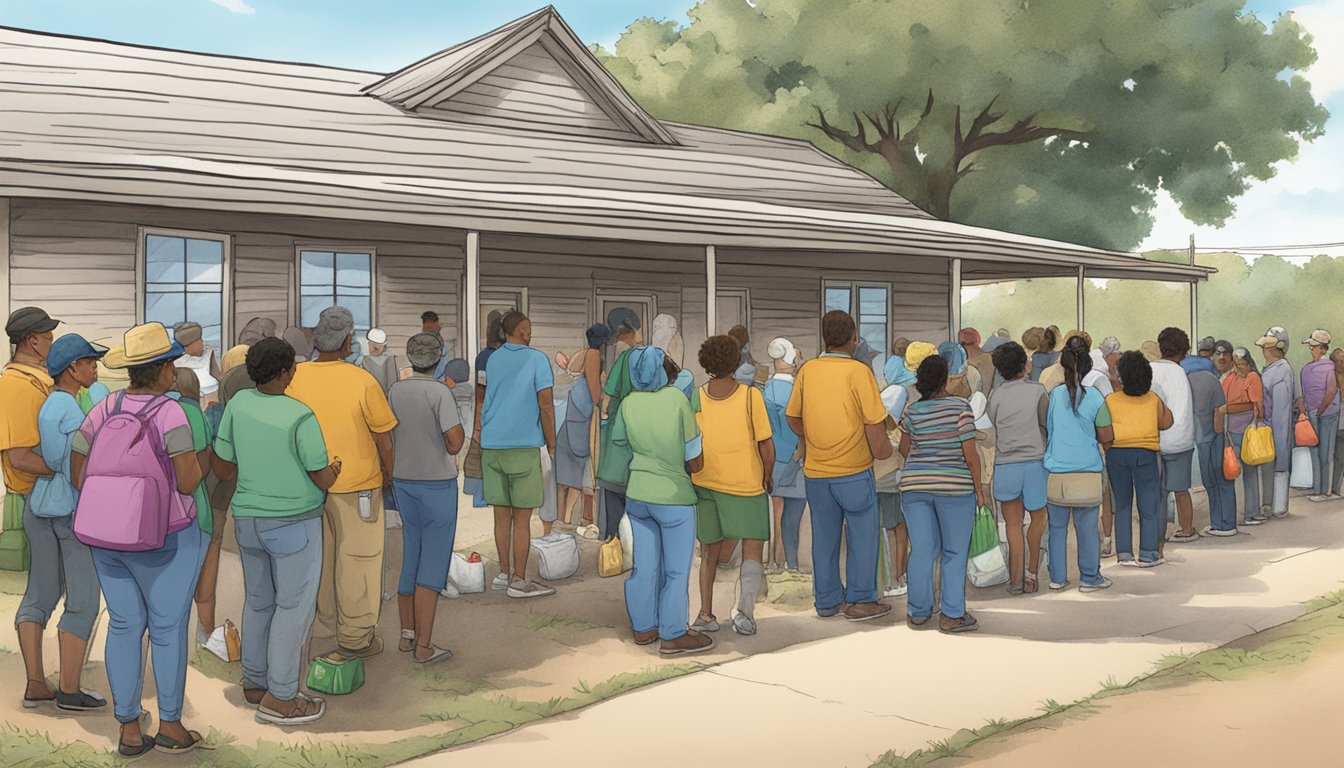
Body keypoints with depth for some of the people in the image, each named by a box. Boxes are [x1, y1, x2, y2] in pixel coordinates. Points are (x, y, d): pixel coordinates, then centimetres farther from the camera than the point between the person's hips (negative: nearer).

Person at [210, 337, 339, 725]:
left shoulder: (239, 403, -3)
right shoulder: (301, 417, -19)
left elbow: (223, 467, 5)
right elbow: (323, 480, -12)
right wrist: (335, 469, 11)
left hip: (247, 518, 6)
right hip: (293, 522, -6)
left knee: (258, 601, 18)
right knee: (294, 605, 2)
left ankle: (255, 682, 28)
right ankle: (279, 698, 5)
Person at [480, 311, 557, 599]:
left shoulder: (491, 359, 10)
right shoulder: (537, 360, -6)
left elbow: (482, 402, 13)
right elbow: (546, 405, -9)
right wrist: (552, 445, -1)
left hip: (491, 446, 6)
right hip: (523, 445, -5)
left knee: (502, 513, 13)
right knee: (522, 517, 0)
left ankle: (504, 572, 20)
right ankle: (519, 581, 2)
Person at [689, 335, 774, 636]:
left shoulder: (695, 398, -6)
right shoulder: (751, 396, -12)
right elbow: (766, 446, -8)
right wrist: (766, 479, 7)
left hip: (705, 484, 3)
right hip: (746, 485, -3)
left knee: (709, 552, 16)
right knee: (753, 552, 8)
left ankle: (706, 614, 13)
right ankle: (745, 608, -10)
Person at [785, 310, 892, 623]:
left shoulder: (806, 370, 0)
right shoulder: (859, 372, -13)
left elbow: (793, 418, 9)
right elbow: (874, 422, -14)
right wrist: (882, 449, 4)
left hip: (816, 471, 5)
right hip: (854, 469, -4)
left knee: (823, 536, 14)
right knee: (861, 535, 8)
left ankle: (826, 600, 22)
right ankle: (860, 600, 12)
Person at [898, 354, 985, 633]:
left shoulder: (912, 410, 1)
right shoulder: (960, 408, -10)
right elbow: (970, 454, -10)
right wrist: (978, 489, -1)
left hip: (914, 485, 3)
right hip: (954, 486, -3)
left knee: (921, 549, 8)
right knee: (954, 552, 6)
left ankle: (918, 612, 15)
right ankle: (951, 615, 5)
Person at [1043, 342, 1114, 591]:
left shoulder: (1054, 395, -1)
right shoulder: (1094, 397, -6)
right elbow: (1107, 438, -2)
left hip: (1055, 473, 2)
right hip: (1087, 472, -2)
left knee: (1057, 527, 10)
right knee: (1087, 528, 7)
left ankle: (1057, 577, 16)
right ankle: (1089, 578, 14)